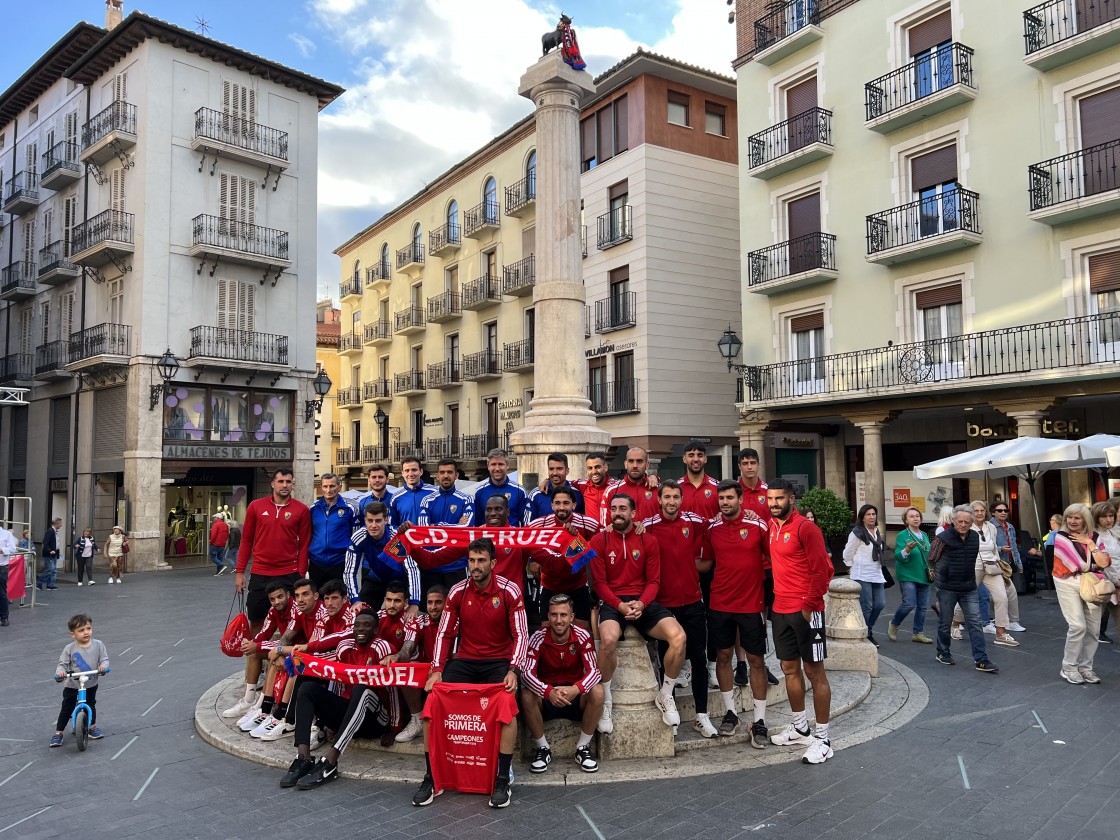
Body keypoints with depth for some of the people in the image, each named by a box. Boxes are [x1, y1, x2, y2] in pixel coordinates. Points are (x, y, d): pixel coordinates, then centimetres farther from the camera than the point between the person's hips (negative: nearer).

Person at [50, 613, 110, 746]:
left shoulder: (98, 645, -10)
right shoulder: (69, 649, -15)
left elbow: (104, 659, -7)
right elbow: (62, 663, -12)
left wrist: (103, 666, -28)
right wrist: (60, 672, -32)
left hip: (91, 685, 2)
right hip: (72, 685, -2)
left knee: (91, 705, 17)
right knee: (67, 709, 5)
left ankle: (93, 727, 36)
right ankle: (58, 733, 19)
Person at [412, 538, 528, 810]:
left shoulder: (509, 591, -9)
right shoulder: (457, 592, -2)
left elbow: (521, 635, -9)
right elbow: (444, 634, 2)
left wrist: (513, 671, -21)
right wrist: (437, 670, -9)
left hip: (499, 662, -3)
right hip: (464, 662, 3)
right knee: (433, 704, -17)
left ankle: (503, 781, -15)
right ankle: (431, 779, -1)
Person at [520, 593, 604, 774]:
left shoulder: (582, 636, -14)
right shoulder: (538, 638, -16)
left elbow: (594, 671, -20)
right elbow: (527, 673, -24)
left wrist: (575, 689, -42)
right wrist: (549, 692, -43)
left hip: (575, 696, 0)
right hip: (546, 696, 0)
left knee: (597, 691, -28)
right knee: (526, 696, -30)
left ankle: (583, 748, -8)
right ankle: (543, 749, -7)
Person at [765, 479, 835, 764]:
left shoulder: (805, 528, -13)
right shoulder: (772, 527, 9)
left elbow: (821, 570, -15)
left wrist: (809, 605, -15)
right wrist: (776, 600, 11)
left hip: (805, 610, -7)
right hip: (781, 609, 7)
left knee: (814, 670, 0)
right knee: (790, 668, 15)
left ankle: (822, 739, 7)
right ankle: (799, 728, 29)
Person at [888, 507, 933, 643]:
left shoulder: (924, 535, 12)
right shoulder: (902, 536, -8)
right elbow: (898, 556, -16)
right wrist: (907, 550, -34)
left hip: (923, 576, 7)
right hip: (908, 576, -7)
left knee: (923, 606, 7)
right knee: (909, 604, -14)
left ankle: (918, 633, 18)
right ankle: (893, 625, 10)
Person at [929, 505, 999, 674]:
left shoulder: (975, 536, 4)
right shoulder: (943, 538, -13)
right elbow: (932, 559, 0)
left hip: (969, 589, 4)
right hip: (947, 589, -4)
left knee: (975, 623, -1)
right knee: (945, 622, 9)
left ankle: (982, 661, -1)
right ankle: (943, 653, 27)